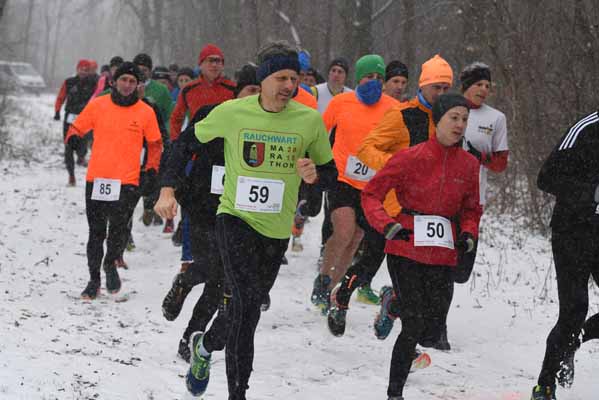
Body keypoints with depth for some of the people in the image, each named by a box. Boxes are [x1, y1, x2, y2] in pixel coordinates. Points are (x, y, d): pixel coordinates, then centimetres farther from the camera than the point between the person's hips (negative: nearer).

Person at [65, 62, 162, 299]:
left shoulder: (145, 112, 2)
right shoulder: (97, 105, 3)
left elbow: (155, 144, 12)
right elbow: (76, 128, 12)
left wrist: (152, 169, 0)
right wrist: (73, 138, -11)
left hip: (127, 182, -1)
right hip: (96, 179, 2)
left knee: (118, 229, -13)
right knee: (96, 232, 8)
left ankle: (110, 263, 17)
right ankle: (94, 280, 21)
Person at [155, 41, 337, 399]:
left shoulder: (310, 120, -4)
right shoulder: (232, 113, -7)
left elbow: (330, 173, 8)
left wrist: (315, 175, -16)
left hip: (276, 230, 3)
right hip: (236, 218, -3)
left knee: (246, 309, 13)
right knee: (247, 301, -22)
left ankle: (206, 344, 44)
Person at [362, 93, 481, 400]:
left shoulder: (469, 164, 5)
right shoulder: (411, 158, -7)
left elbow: (471, 210, 19)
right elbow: (371, 194, -2)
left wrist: (468, 234, 0)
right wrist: (386, 225, -17)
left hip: (443, 256, 4)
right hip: (406, 250, -4)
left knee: (434, 324, 2)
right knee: (415, 323, -9)